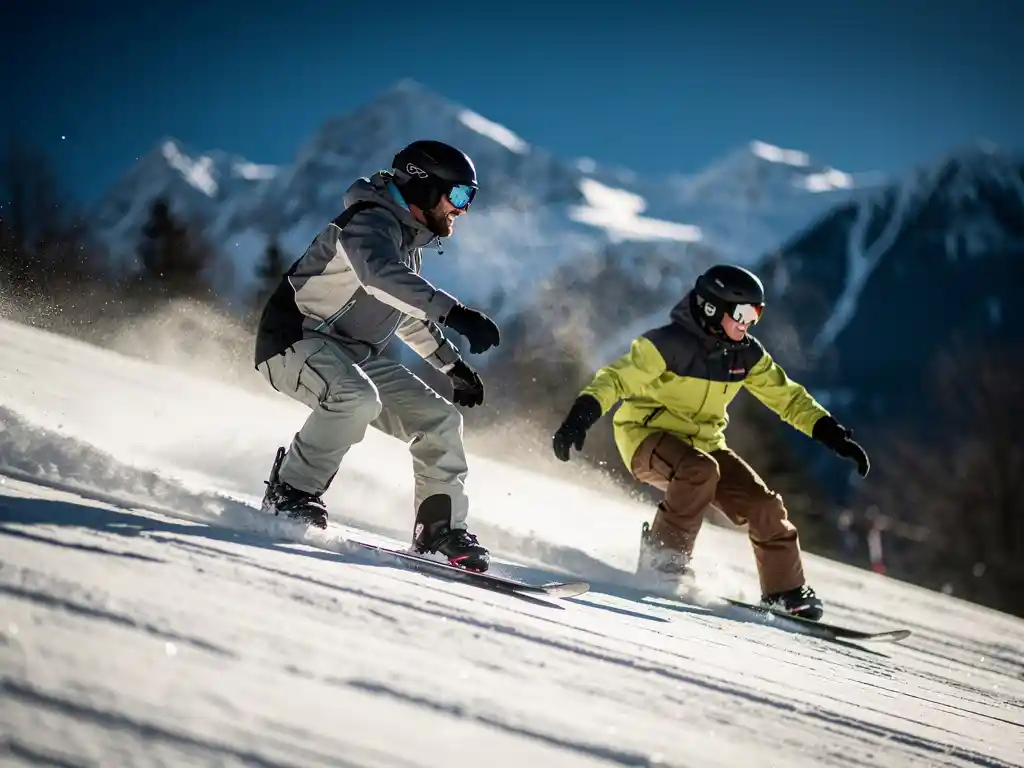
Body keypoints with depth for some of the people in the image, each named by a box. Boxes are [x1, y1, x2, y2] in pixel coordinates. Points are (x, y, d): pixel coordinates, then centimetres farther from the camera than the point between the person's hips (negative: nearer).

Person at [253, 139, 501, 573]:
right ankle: (290, 493, -22)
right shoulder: (371, 221, -17)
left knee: (439, 420, -1)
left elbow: (404, 311, 31)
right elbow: (381, 275, -40)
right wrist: (454, 313, -50)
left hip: (356, 355, 9)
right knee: (356, 397, -37)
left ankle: (441, 528, 6)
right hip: (297, 340, -9)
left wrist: (452, 363, 28)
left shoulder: (408, 238, 15)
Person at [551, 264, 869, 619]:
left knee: (764, 506, -8)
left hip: (703, 443, 6)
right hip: (648, 435, -6)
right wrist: (579, 418, -39)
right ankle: (662, 561, -23)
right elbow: (616, 378, -24)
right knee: (699, 471, -37)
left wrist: (834, 435, -2)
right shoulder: (669, 343, -21)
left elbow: (787, 396, 7)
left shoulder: (746, 354, -1)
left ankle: (786, 592, 8)